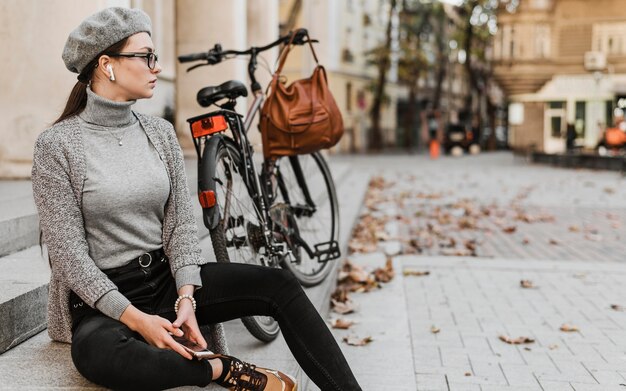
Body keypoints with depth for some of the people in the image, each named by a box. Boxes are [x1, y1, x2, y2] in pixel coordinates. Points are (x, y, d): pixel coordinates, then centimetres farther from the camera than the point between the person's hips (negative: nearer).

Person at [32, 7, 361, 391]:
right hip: (102, 295, -4)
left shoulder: (160, 132, 4)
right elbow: (69, 252, -13)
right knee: (100, 355, -39)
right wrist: (136, 318, -22)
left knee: (280, 285, -15)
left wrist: (186, 298, -14)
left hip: (167, 276, 5)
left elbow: (182, 223, 2)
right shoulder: (57, 144, -9)